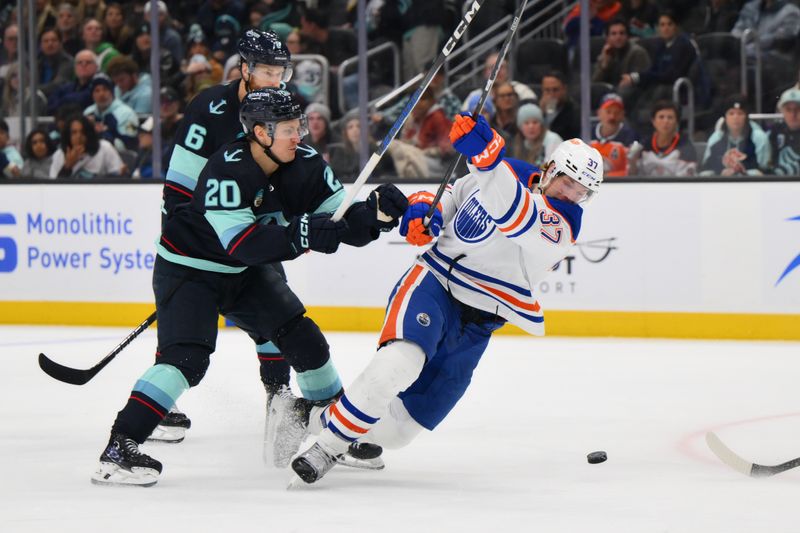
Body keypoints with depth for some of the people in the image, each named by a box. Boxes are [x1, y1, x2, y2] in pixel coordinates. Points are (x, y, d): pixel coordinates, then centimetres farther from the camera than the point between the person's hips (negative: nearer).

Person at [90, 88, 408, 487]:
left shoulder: (304, 165, -8)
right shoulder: (228, 170, -29)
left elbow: (344, 224, -7)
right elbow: (241, 243, -37)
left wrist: (375, 211, -27)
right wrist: (299, 234, -45)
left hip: (243, 273, 7)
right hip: (188, 269, -7)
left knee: (303, 338, 7)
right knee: (186, 358, -24)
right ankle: (119, 447, -26)